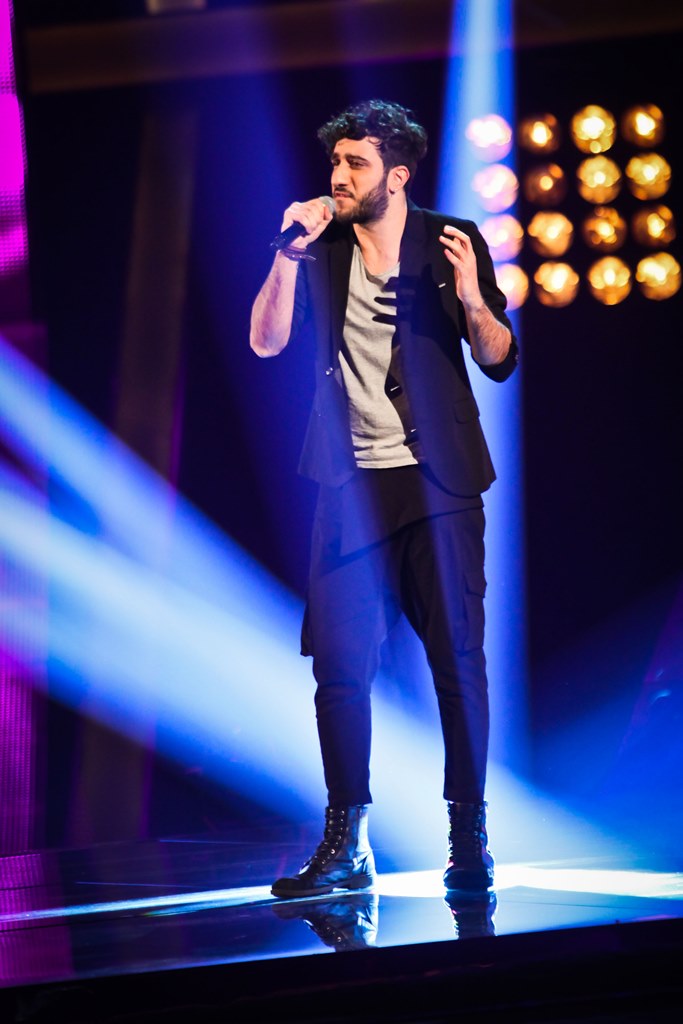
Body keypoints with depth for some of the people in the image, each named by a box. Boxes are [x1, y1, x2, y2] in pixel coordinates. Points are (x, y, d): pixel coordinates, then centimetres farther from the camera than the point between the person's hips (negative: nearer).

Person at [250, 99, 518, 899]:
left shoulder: (450, 243, 2)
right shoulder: (322, 250, 9)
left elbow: (500, 361, 0)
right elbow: (266, 341, -1)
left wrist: (470, 299, -18)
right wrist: (291, 254, -10)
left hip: (436, 483, -2)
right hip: (351, 485, 3)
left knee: (456, 657, -2)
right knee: (339, 661, 0)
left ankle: (469, 838, 6)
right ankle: (346, 845, 7)